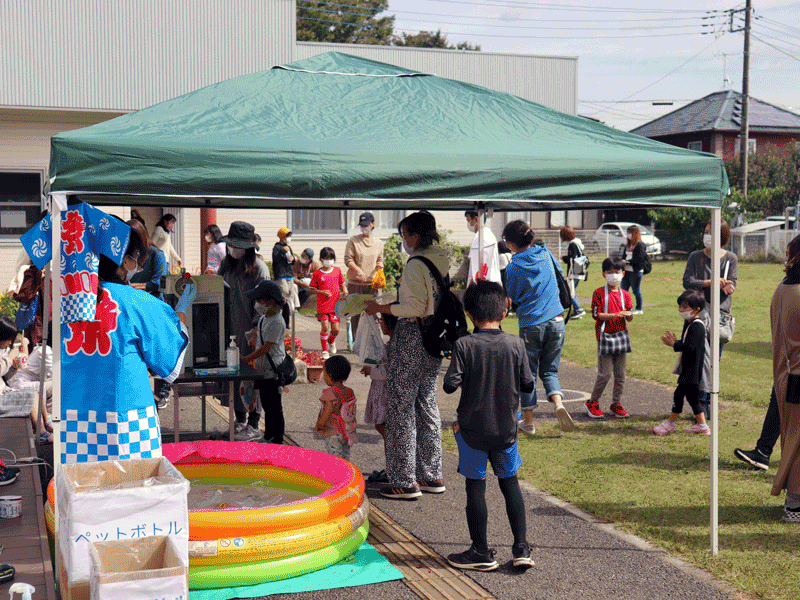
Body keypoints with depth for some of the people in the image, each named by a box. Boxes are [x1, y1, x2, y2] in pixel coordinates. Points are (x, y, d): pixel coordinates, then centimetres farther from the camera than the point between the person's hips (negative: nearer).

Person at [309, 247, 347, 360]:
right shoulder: (317, 273, -1)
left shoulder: (337, 270, 7)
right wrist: (322, 292, -13)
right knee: (325, 327, -9)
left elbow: (342, 283, 17)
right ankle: (324, 350, 7)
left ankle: (331, 342, 35)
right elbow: (311, 288, 2)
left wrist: (344, 290, -4)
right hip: (322, 304, -2)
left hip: (335, 304, 2)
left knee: (335, 329, 1)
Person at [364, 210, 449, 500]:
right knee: (427, 404, 15)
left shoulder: (415, 265, -16)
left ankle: (405, 481, 2)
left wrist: (381, 308, -9)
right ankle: (432, 476, 21)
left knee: (400, 407, -1)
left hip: (411, 338, -9)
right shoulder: (443, 261, 10)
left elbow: (414, 308, -21)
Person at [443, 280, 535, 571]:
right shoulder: (515, 344, -6)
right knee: (510, 483, 15)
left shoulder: (464, 345, -12)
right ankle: (521, 547, 14)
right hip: (506, 428, 2)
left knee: (475, 487, 7)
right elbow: (528, 384, -2)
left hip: (473, 428, -2)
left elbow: (450, 385, -16)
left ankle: (481, 552, 14)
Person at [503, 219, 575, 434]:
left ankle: (528, 420, 15)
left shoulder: (514, 267, -7)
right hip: (556, 320, 4)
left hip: (530, 324, -3)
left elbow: (512, 298, 2)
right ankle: (558, 403, -12)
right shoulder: (545, 254, 4)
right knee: (549, 370, 14)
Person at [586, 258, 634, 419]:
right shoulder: (599, 293, -2)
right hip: (605, 336, -4)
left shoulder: (625, 294, 11)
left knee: (620, 373, 6)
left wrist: (629, 314, -14)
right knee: (605, 374, -5)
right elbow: (596, 315, -10)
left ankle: (616, 403, 18)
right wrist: (616, 315, -19)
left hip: (621, 335, 4)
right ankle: (592, 403, 10)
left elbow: (629, 318, 10)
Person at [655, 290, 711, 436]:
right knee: (692, 396, 14)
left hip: (693, 368, -10)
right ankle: (702, 425, 19)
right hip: (688, 368, 10)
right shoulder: (688, 323, 14)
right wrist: (675, 341, 2)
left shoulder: (697, 326, -18)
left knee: (679, 393, -5)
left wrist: (674, 344, -17)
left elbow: (691, 346, -25)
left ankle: (670, 422, 4)